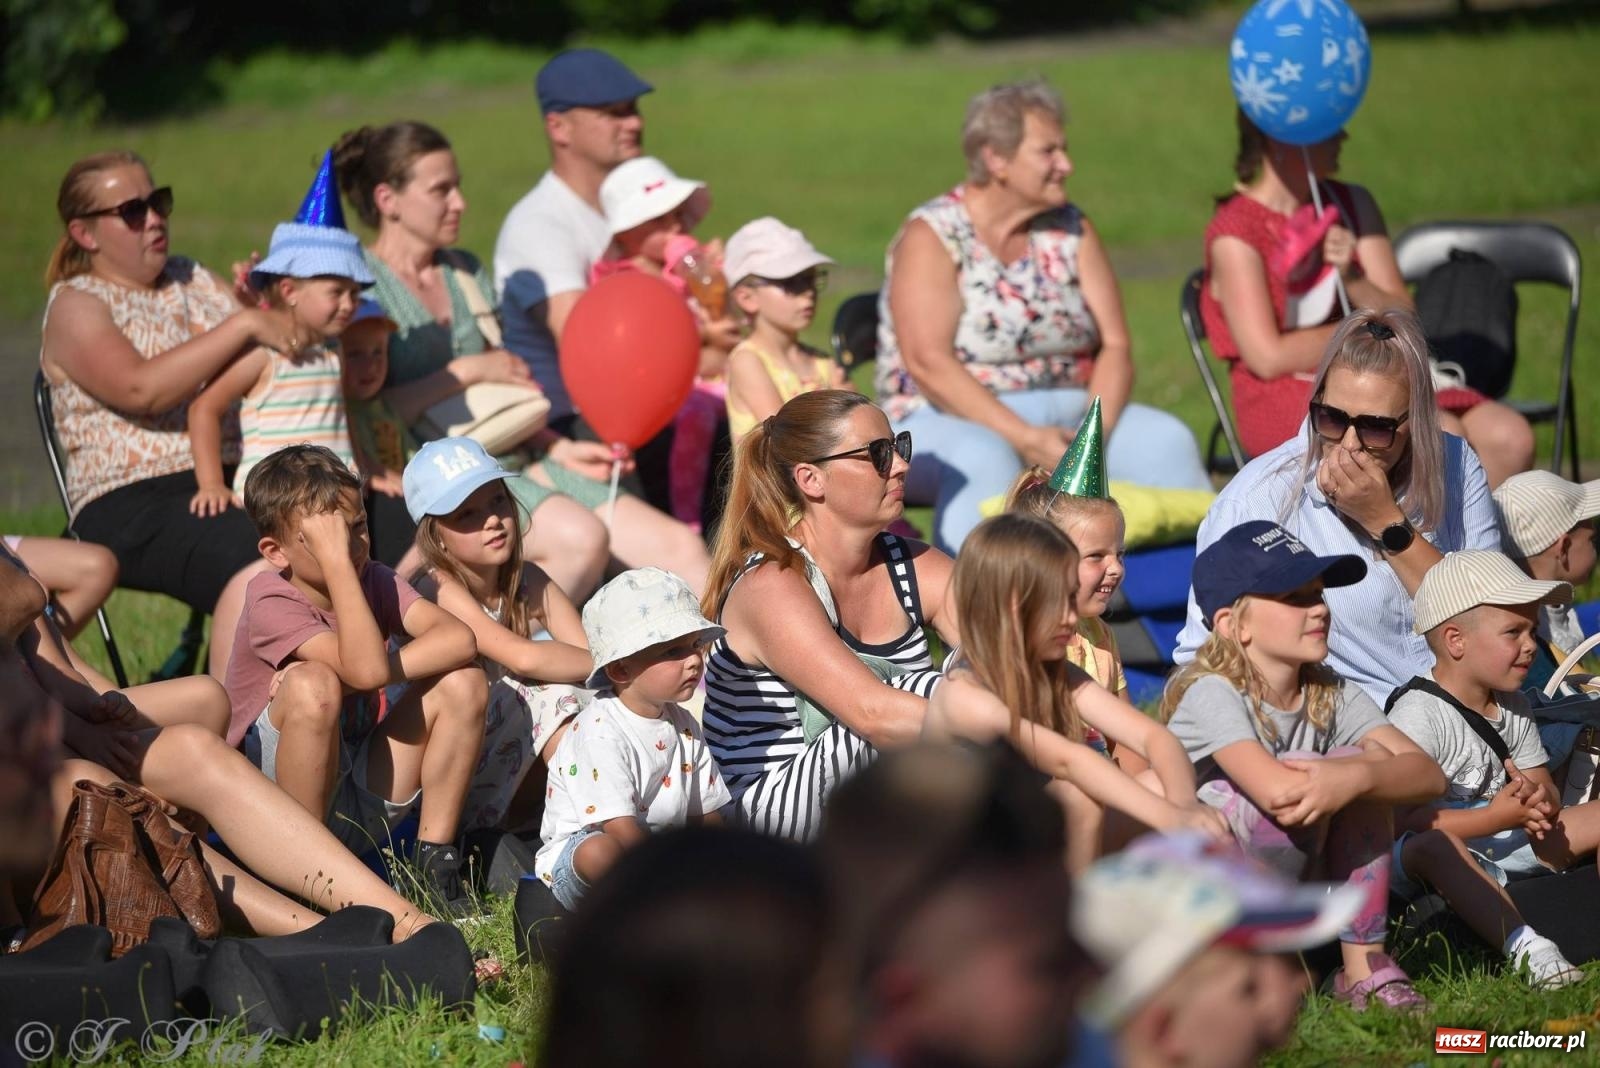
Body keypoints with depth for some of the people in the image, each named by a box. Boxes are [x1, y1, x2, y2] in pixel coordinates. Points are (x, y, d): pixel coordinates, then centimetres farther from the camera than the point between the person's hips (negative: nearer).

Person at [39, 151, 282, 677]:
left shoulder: (196, 281, 22)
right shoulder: (75, 306, 3)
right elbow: (140, 389, -15)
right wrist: (244, 326, -18)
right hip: (132, 504, -6)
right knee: (254, 569, -35)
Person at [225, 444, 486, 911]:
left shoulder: (374, 582, 1)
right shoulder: (271, 603, -18)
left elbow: (459, 640, -17)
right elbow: (367, 669, -34)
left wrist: (363, 676, -27)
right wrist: (335, 559, -33)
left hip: (362, 810, 6)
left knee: (463, 682, -9)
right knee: (313, 685, -33)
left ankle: (435, 860, -3)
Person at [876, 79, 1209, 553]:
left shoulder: (1071, 230, 10)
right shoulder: (932, 237, -6)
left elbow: (1115, 346, 4)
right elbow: (929, 364, -18)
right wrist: (1026, 440, -26)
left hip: (1066, 412, 5)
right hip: (949, 420, -5)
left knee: (1167, 441, -19)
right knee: (985, 461, -39)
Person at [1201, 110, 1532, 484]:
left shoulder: (1351, 205, 12)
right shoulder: (1235, 233, -8)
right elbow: (1268, 358, -14)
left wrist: (1352, 276, -15)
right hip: (1288, 402, -7)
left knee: (1510, 438, -17)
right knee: (1442, 437, -30)